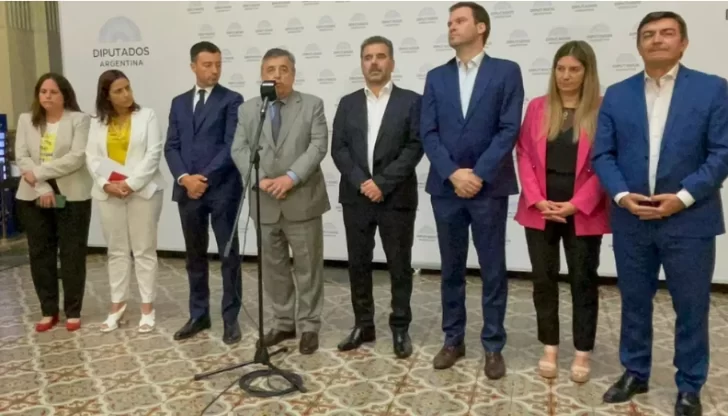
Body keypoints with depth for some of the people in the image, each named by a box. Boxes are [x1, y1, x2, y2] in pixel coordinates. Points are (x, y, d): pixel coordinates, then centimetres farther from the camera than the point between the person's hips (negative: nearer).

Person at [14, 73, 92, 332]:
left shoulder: (80, 120, -2)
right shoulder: (26, 120, 10)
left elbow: (77, 157, -14)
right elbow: (21, 157, 0)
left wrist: (38, 172, -16)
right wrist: (42, 188, -13)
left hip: (72, 197, -4)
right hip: (33, 197, 4)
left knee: (72, 254, 1)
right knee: (40, 253, 8)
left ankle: (73, 311, 12)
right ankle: (48, 311, 19)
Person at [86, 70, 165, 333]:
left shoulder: (147, 116, 0)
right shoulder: (98, 122, 11)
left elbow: (153, 154, -8)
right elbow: (92, 158, 5)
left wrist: (131, 183, -14)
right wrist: (106, 184, -11)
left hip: (142, 191, -3)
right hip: (109, 193, 3)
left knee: (144, 250, 1)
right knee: (116, 251, 10)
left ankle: (147, 306, 9)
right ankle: (117, 305, 19)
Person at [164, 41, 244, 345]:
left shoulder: (232, 100, 0)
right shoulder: (179, 103, 14)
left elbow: (232, 146, -9)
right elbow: (171, 147, 8)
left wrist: (205, 177, -14)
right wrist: (184, 178, -9)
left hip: (222, 189, -4)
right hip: (187, 190, 5)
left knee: (229, 256, 2)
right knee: (195, 256, 12)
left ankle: (231, 318, 13)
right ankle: (199, 315, 24)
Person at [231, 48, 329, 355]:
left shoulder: (313, 105, 3)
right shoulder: (248, 109, 10)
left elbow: (318, 146, -8)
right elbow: (239, 150, 2)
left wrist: (291, 177, -20)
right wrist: (260, 179, -15)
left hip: (302, 201, -3)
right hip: (265, 203, 3)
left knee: (307, 267, 4)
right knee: (273, 267, 11)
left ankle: (309, 326, 16)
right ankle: (283, 323, 25)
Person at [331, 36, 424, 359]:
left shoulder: (411, 101, 1)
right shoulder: (348, 103, 11)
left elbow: (415, 147, -8)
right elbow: (338, 149, 3)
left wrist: (382, 183, -15)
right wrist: (362, 182, -11)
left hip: (397, 197, -3)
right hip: (356, 197, 3)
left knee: (400, 266, 4)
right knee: (358, 264, 9)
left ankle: (400, 329, 17)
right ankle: (363, 325, 22)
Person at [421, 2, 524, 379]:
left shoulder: (506, 72, 2)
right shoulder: (436, 77, 10)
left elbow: (509, 130, -7)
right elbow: (428, 133, 2)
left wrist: (479, 174, -14)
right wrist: (453, 173, -11)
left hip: (489, 187, -3)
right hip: (446, 187, 3)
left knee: (492, 270, 5)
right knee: (451, 269, 11)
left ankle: (493, 346, 18)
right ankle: (453, 339, 24)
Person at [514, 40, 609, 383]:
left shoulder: (602, 110, -3)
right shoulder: (537, 107, 6)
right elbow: (524, 155, 2)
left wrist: (576, 204, -13)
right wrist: (537, 200, -9)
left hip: (583, 213, -2)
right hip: (540, 210, 2)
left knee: (583, 281, 7)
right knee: (544, 280, 8)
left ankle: (582, 354, 21)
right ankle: (549, 349, 23)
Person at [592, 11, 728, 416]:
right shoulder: (616, 95, 7)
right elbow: (602, 155, 2)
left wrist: (683, 197, -16)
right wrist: (622, 195, -13)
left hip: (689, 220, -2)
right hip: (631, 220, 2)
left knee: (692, 307, 8)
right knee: (634, 302, 14)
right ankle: (635, 373, 31)